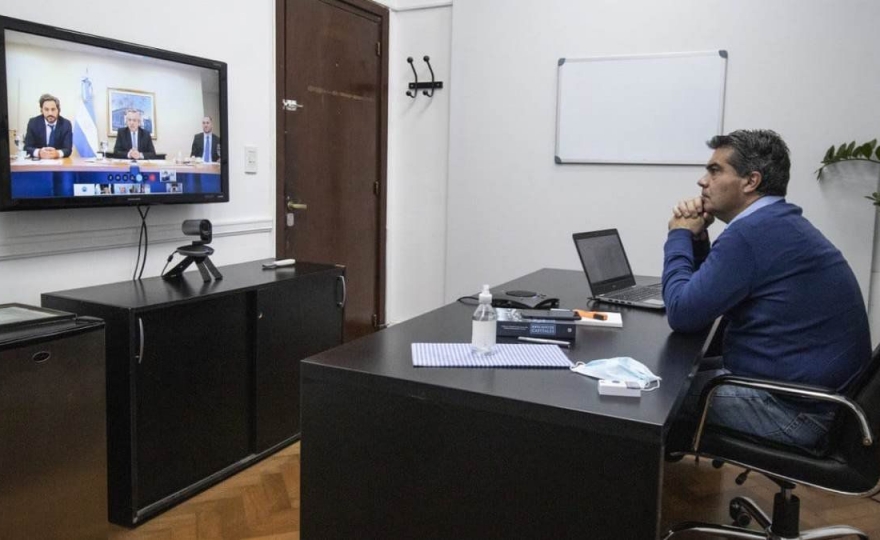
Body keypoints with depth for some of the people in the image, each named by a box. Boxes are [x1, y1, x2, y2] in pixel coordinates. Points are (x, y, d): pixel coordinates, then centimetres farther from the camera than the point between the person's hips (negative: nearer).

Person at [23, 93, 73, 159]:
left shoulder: (66, 124, -3)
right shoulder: (33, 123, -2)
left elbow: (68, 149, -10)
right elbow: (27, 148, -7)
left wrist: (57, 153, -32)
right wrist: (39, 153, -28)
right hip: (38, 161, 0)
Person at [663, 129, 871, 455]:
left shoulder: (752, 232, -22)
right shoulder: (777, 223, 11)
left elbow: (682, 314, -20)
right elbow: (707, 291, 18)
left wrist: (679, 235, -8)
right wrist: (696, 238, 2)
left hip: (798, 410, -9)